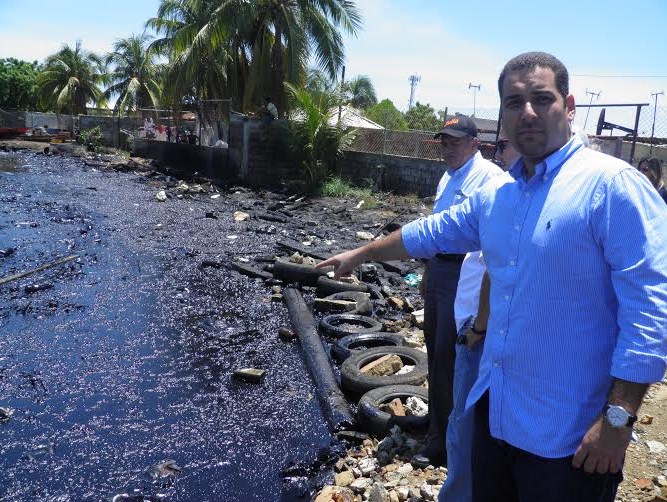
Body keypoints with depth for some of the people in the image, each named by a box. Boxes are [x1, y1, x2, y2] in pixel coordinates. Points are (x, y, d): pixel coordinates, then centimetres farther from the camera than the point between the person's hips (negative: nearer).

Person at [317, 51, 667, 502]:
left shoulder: (612, 185, -16)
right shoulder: (495, 194, 6)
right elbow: (431, 232, 19)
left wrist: (618, 419, -19)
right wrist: (362, 254, 27)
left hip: (569, 434, -6)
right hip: (495, 410, 7)